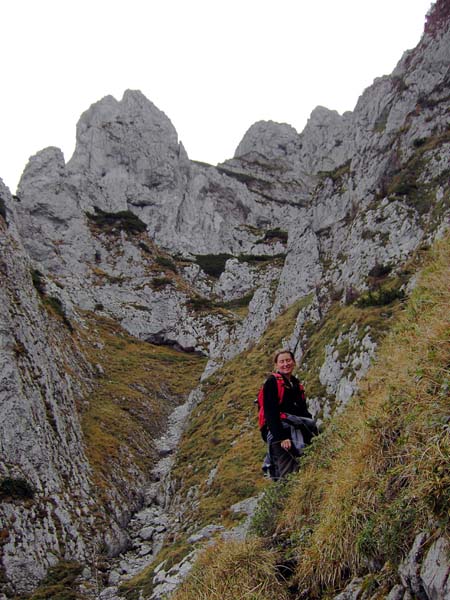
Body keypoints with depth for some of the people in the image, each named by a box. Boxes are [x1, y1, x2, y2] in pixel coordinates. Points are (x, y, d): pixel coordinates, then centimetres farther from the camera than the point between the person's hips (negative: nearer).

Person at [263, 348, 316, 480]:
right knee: (288, 475, -13)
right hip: (280, 433, -7)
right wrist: (281, 437, -21)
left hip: (298, 433, 8)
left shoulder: (296, 384, 19)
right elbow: (270, 413, -13)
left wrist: (315, 435, 9)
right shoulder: (272, 382, -5)